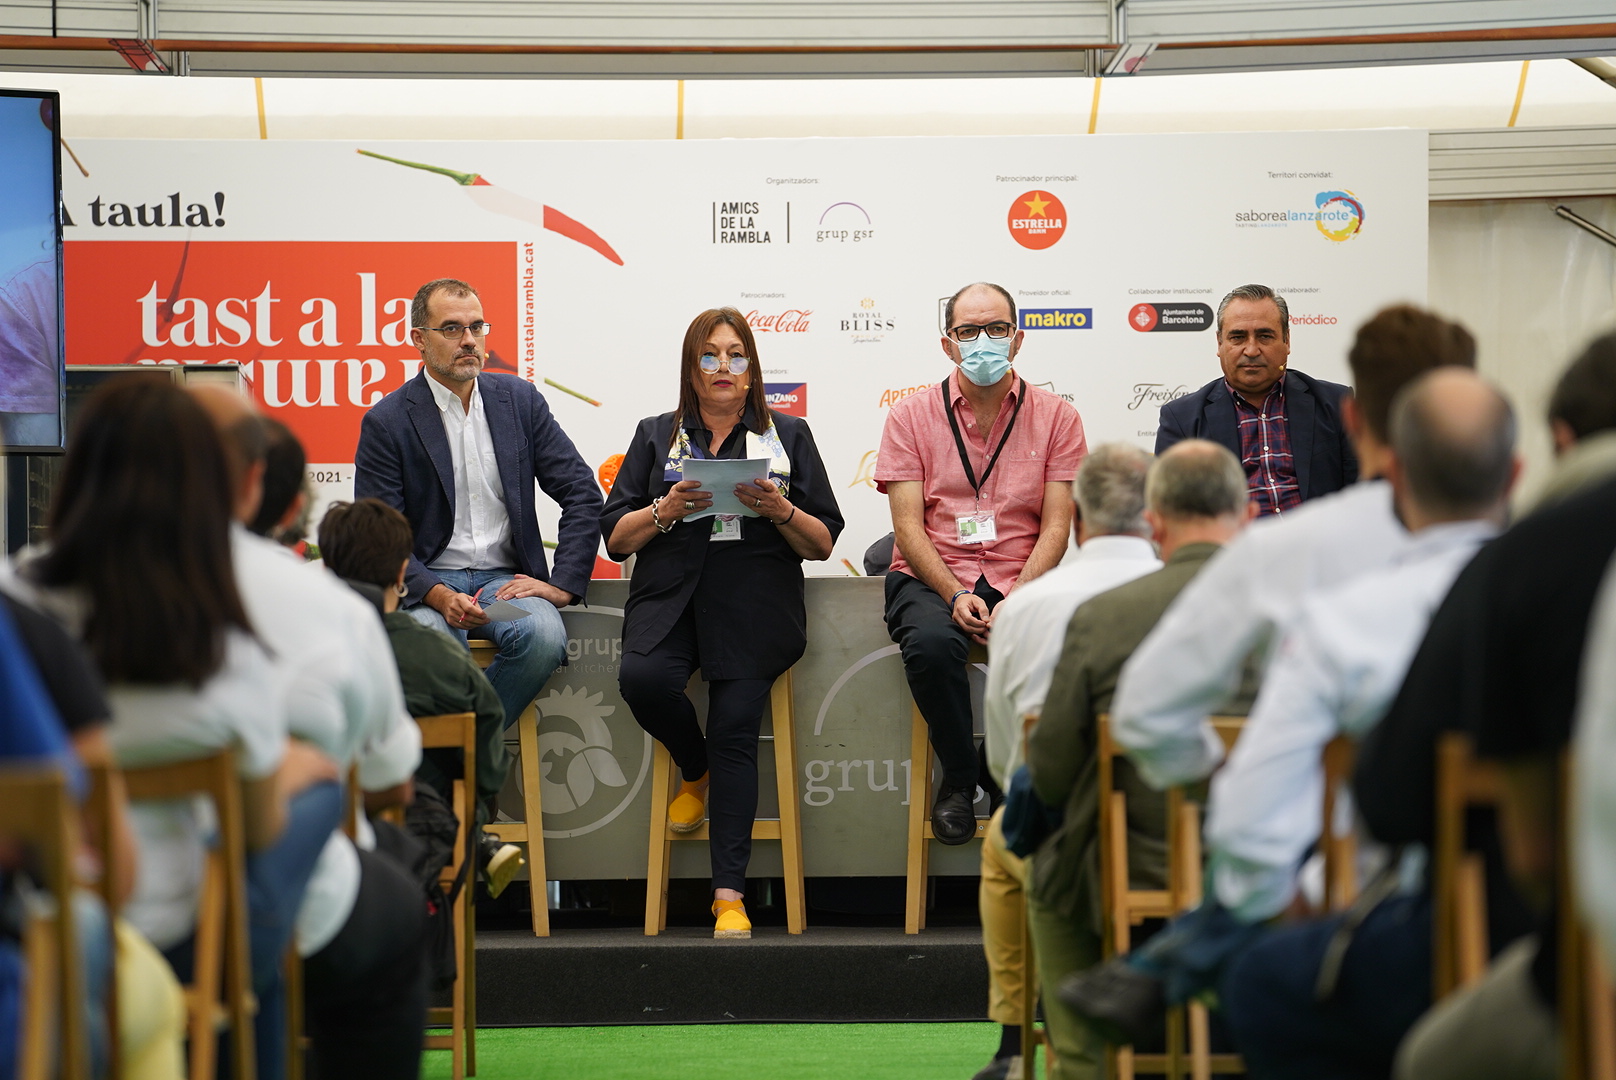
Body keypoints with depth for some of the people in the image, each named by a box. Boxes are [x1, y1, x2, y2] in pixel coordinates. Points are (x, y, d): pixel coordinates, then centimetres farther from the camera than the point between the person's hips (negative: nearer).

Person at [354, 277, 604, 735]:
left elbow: (583, 494, 9)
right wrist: (439, 596, -22)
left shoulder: (520, 400, 9)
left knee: (545, 636, -31)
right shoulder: (386, 422, -1)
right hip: (427, 583, -3)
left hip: (506, 579, 3)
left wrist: (562, 584, -5)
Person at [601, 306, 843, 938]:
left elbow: (823, 544, 11)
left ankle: (729, 893, -19)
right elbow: (615, 540, 11)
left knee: (734, 728, -21)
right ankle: (695, 772, 4)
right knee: (642, 680, -29)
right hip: (671, 595, 1)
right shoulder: (656, 436, 19)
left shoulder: (788, 436, 16)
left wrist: (782, 511, -8)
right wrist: (667, 509, -7)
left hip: (755, 604, -1)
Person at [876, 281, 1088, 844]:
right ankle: (959, 776, -10)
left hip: (1022, 584, 1)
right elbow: (908, 526, -1)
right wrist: (956, 597, -17)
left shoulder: (1056, 418, 7)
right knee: (931, 644, -36)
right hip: (931, 577, -1)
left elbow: (1055, 527, 0)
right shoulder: (912, 416, 6)